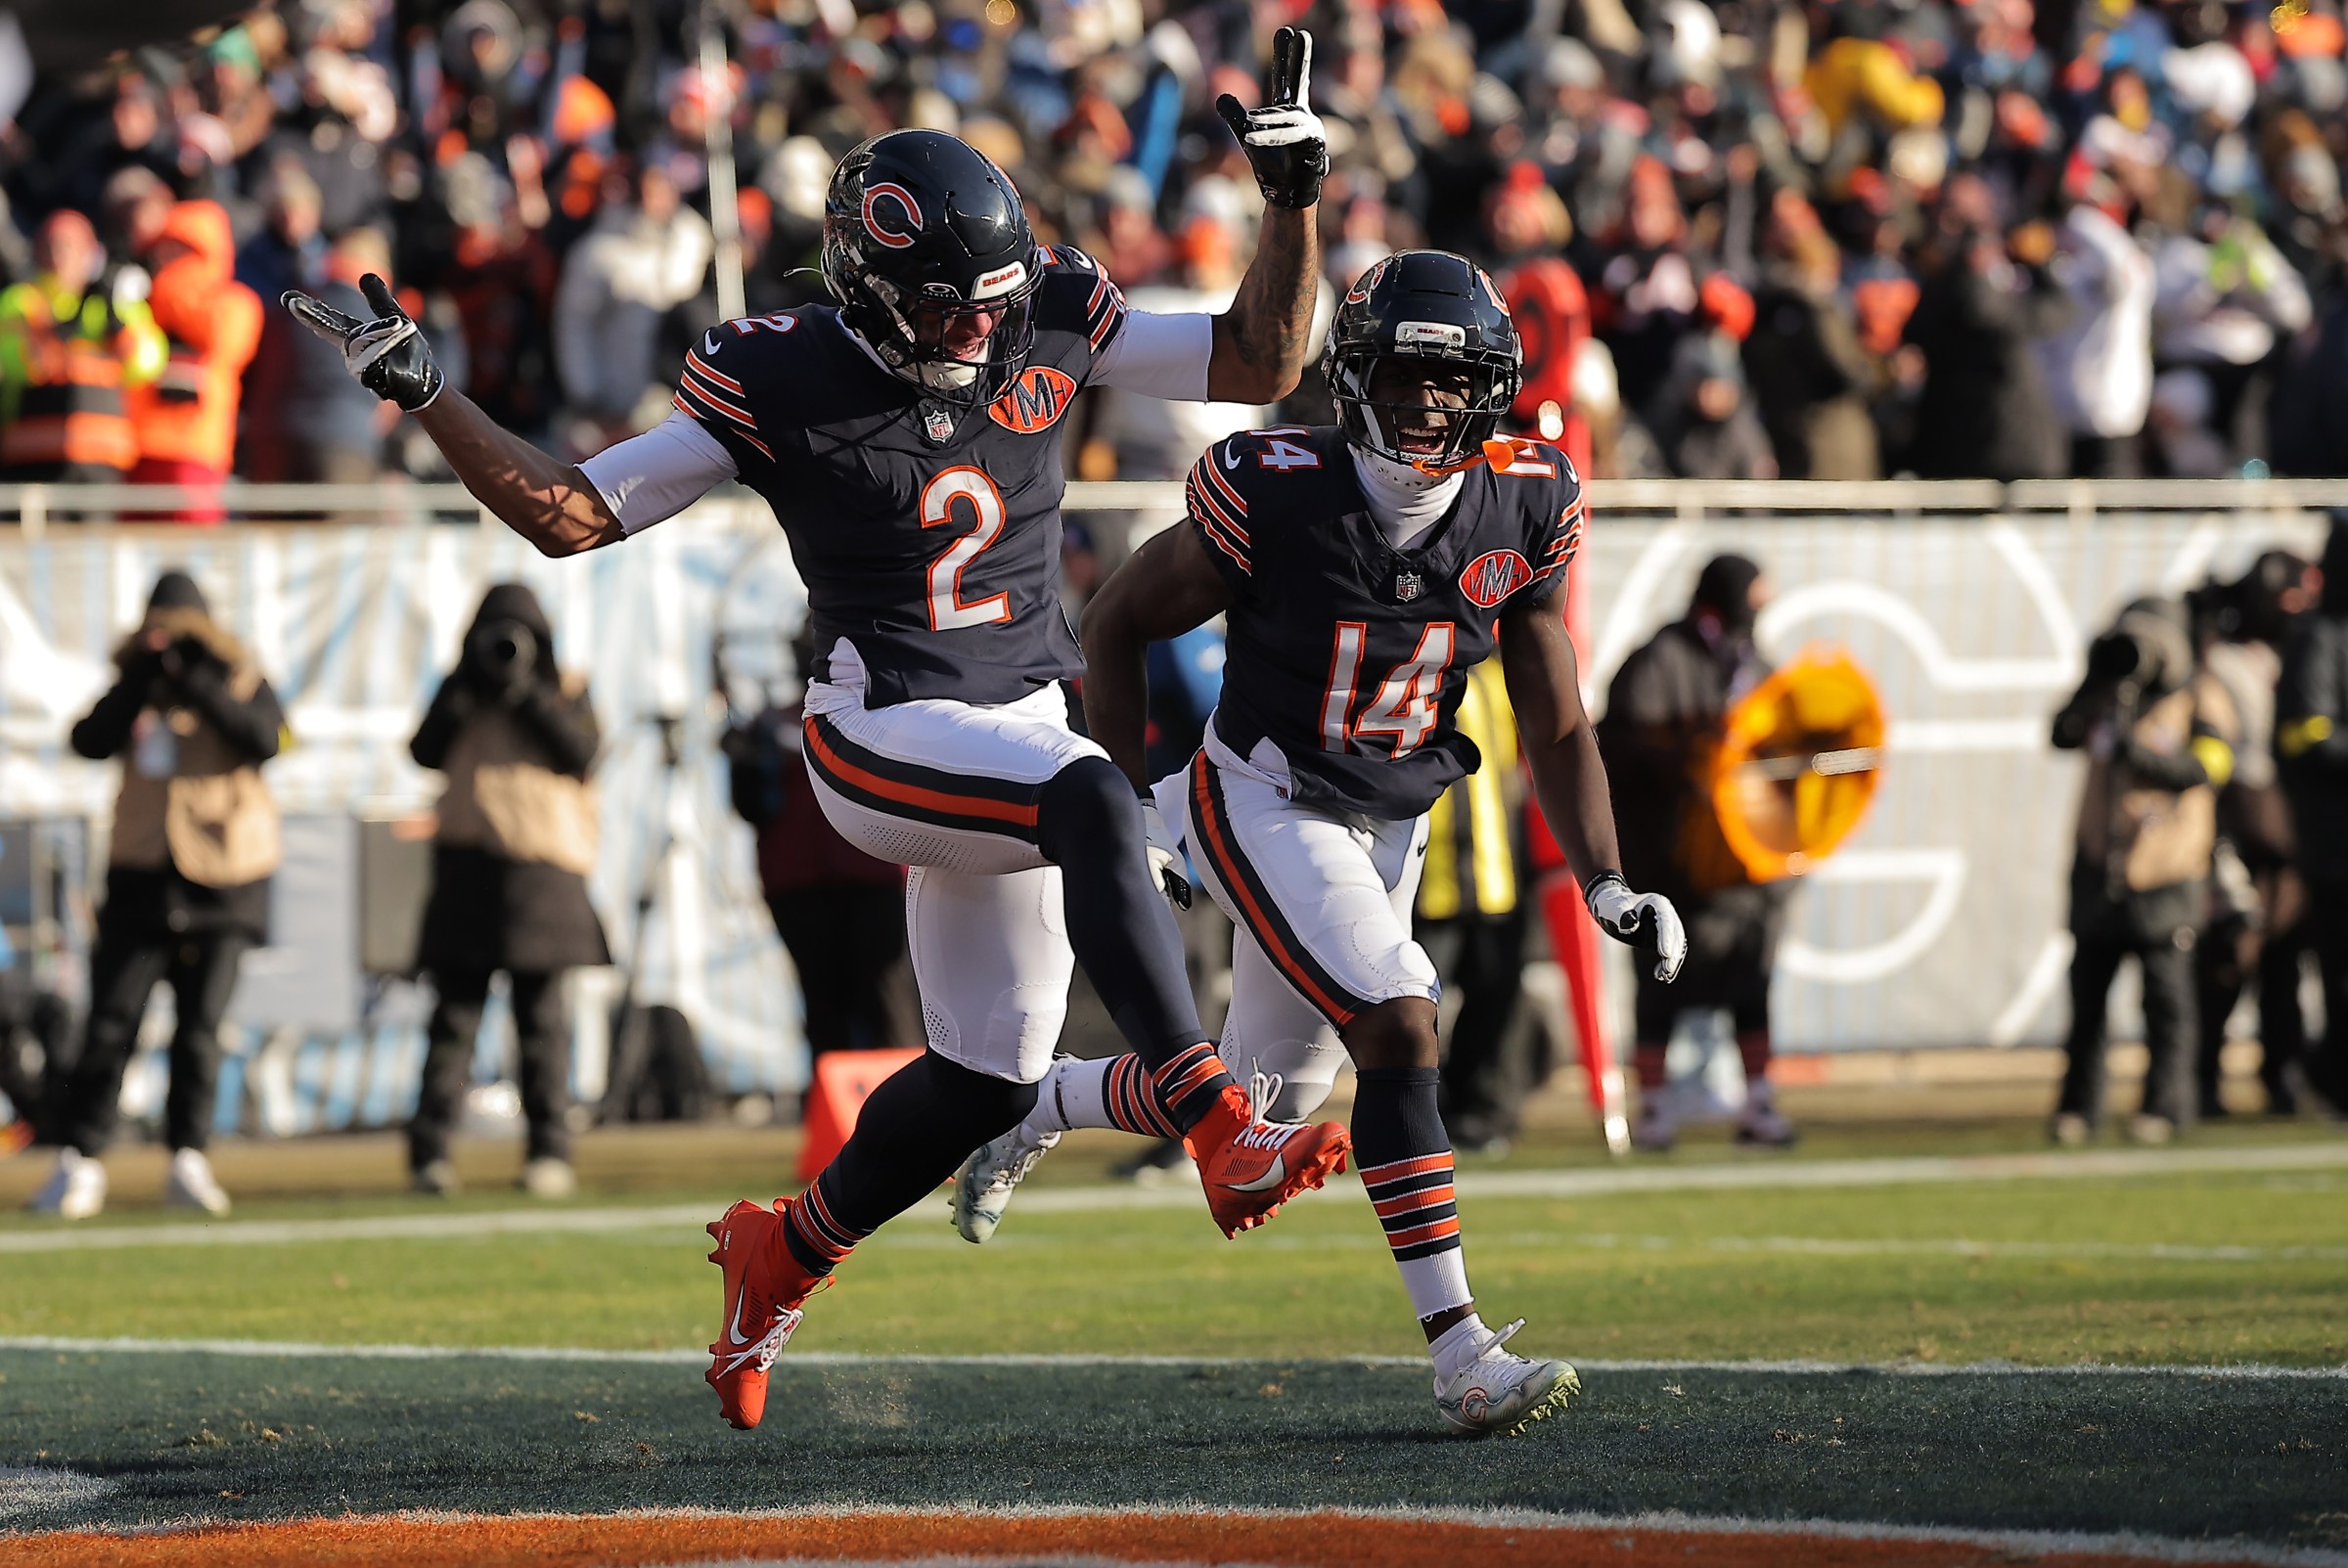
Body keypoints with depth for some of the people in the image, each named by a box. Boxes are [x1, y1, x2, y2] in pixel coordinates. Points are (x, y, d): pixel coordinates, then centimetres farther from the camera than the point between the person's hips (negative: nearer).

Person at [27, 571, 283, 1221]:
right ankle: (78, 1161, -4)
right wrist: (141, 679, -13)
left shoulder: (241, 683, 4)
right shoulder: (137, 686, 10)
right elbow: (91, 741, -6)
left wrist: (197, 686, -21)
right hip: (142, 875, 1)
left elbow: (265, 738, -16)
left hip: (223, 880, -1)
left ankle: (188, 1159, 7)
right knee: (110, 1023, -4)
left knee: (200, 1026, -1)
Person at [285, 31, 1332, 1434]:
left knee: (994, 1073, 8)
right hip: (885, 739, -6)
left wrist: (1295, 199, -8)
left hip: (1019, 730, 6)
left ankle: (787, 1251, 32)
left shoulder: (1048, 325, -2)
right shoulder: (784, 387, -12)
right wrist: (427, 396, -17)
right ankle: (1222, 1133, -41)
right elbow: (570, 515, -7)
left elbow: (1262, 364, 4)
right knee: (1098, 807, -35)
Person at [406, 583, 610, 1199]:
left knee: (541, 1013, -1)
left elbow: (581, 754, -7)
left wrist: (526, 693, -12)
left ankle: (550, 1151, 1)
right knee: (456, 1009, -5)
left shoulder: (566, 692, 8)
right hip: (469, 860, 1)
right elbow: (426, 752, 0)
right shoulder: (462, 695, 13)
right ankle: (430, 1152, -8)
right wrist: (464, 690, -10)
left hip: (543, 863, -1)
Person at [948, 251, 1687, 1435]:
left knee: (1260, 1104, 15)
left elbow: (1557, 729, -1)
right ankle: (1459, 1353, -22)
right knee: (1399, 1027, -23)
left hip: (1389, 827, 6)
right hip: (1265, 808, -6)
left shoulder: (1521, 515, -10)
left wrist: (1605, 883, -12)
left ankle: (1033, 1107, 44)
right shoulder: (1273, 500, -22)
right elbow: (1119, 624, -6)